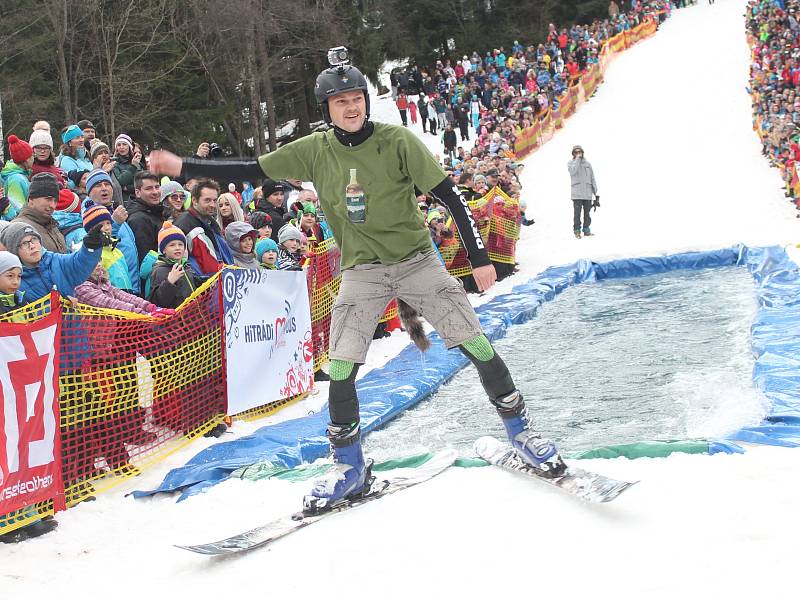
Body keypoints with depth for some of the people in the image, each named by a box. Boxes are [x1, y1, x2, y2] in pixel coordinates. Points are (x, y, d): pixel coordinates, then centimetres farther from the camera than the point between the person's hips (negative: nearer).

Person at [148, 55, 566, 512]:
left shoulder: (396, 141, -11)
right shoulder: (315, 151, -2)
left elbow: (449, 196, -9)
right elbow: (250, 171, 3)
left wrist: (480, 257, -12)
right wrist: (184, 167, -3)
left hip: (417, 260, -1)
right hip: (362, 271, 2)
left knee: (475, 345, -8)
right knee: (341, 369, -9)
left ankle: (521, 432, 12)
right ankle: (350, 469, 8)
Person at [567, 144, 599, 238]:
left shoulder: (587, 164, 14)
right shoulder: (571, 163, 6)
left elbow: (592, 179, 15)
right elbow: (573, 171, -17)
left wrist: (596, 192, 9)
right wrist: (577, 159, -10)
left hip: (588, 193, 3)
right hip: (577, 194, -3)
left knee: (587, 213, 5)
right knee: (577, 213, -7)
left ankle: (586, 229, 13)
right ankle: (577, 230, -1)